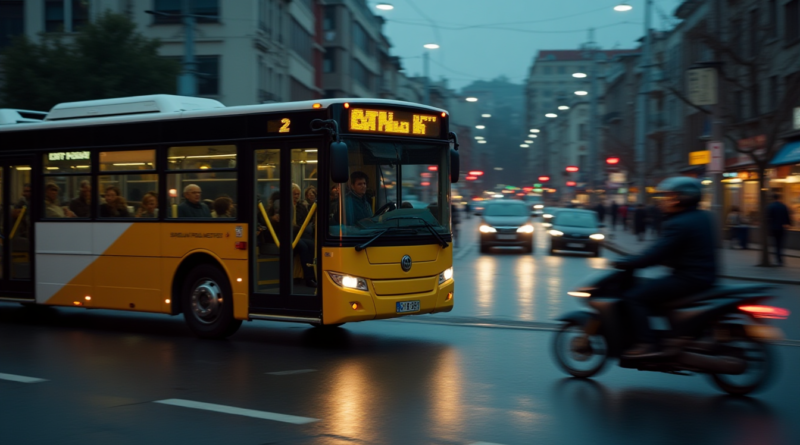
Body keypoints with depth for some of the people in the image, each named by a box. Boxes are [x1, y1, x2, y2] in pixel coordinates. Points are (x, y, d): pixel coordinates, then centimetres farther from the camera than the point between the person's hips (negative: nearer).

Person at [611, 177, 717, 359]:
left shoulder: (678, 224, -18)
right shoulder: (703, 217, 11)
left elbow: (653, 256, -21)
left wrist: (622, 263, -12)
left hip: (688, 280, -10)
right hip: (705, 276, 10)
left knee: (634, 297, -12)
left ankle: (646, 343, -19)